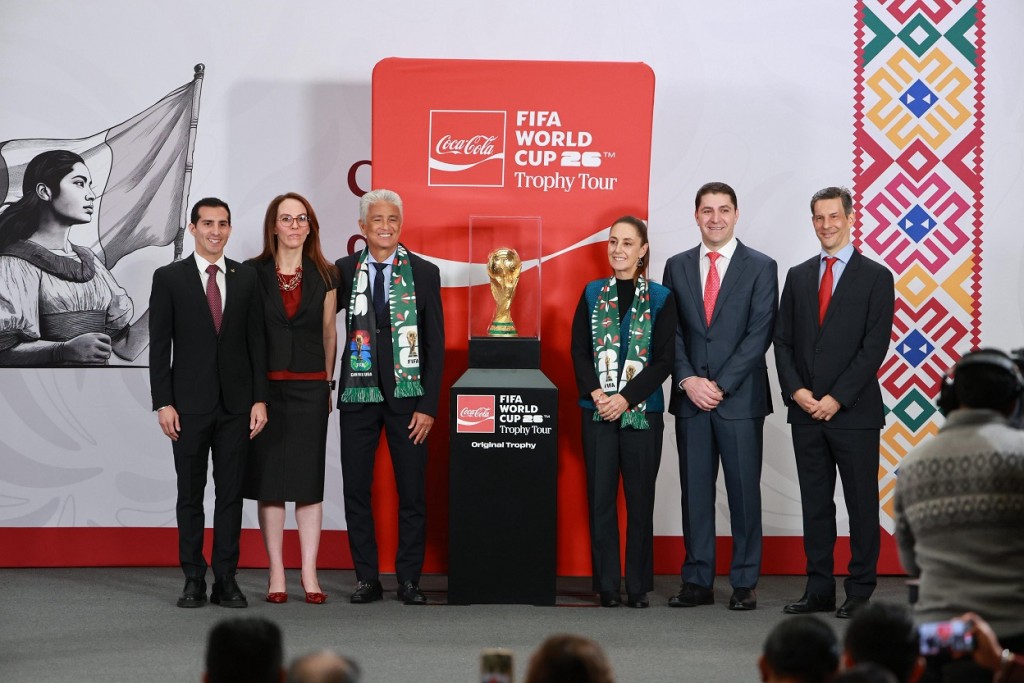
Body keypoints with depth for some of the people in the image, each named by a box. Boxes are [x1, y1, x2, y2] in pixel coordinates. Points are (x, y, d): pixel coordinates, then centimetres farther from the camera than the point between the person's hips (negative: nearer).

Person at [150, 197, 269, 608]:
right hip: (189, 403, -2)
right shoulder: (169, 278, 1)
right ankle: (193, 581, 8)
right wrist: (163, 403, -7)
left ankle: (226, 581, 6)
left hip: (236, 404, 2)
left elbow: (256, 342, 7)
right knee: (190, 494, 3)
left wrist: (259, 399, 1)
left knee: (231, 494, 3)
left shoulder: (246, 278, 7)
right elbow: (159, 345, -1)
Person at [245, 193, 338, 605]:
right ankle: (276, 574, 6)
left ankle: (309, 575, 4)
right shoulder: (252, 273, 2)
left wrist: (327, 383, 11)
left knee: (309, 481, 1)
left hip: (310, 387, 1)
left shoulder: (324, 276, 6)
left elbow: (329, 332, 11)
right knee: (268, 481, 1)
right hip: (265, 385, -1)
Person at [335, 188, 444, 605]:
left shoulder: (423, 273, 2)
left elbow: (435, 344, 1)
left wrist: (428, 405, -5)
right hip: (359, 394, 1)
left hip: (407, 397, -1)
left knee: (412, 492, 1)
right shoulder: (345, 271, 5)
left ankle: (409, 579, 9)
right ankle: (367, 578, 11)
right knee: (356, 490, 3)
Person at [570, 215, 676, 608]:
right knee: (600, 498, 1)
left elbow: (664, 359, -3)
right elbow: (579, 351, 5)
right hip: (598, 412, 2)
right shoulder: (593, 294, 9)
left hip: (642, 411, -2)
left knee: (640, 499, 1)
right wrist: (596, 393, -11)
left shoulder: (660, 299, 2)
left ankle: (639, 587, 7)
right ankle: (606, 585, 6)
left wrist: (626, 398, -13)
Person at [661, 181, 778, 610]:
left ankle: (744, 583, 5)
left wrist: (721, 385, -11)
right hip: (690, 397, 3)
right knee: (695, 491, 4)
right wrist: (687, 380, -8)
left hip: (740, 398, -3)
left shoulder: (760, 267, 1)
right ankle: (697, 582, 9)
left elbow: (759, 333, -5)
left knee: (744, 490, 0)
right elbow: (670, 331, 8)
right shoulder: (677, 267, 11)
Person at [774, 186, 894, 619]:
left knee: (861, 503, 0)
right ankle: (819, 590, 12)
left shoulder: (875, 277, -1)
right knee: (815, 503, 7)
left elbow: (874, 347, -8)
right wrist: (796, 390, -5)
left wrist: (836, 399, -13)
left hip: (854, 411, -4)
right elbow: (783, 340, 11)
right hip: (805, 411, 4)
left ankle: (860, 592, 5)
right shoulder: (798, 277, 13)